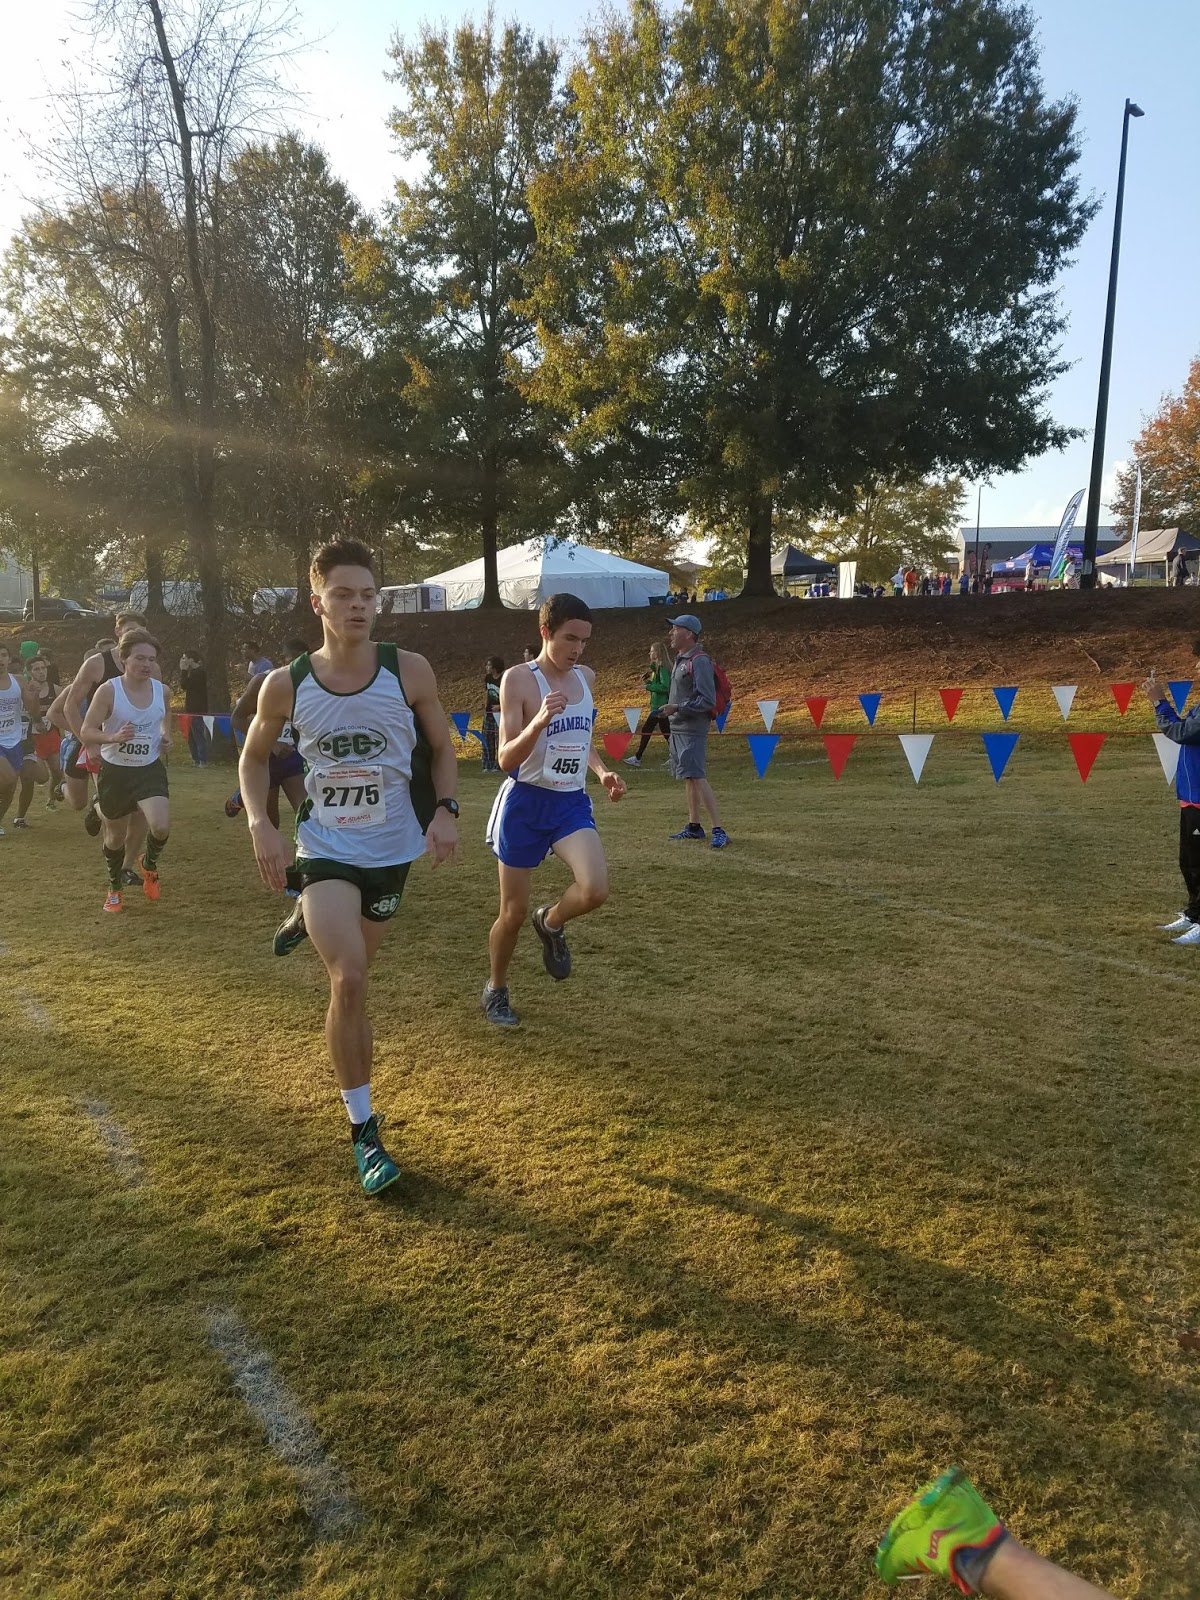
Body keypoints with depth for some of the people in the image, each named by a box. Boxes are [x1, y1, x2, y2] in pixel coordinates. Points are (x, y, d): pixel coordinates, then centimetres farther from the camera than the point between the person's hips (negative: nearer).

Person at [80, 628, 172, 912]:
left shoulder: (161, 691, -4)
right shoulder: (108, 690, -15)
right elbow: (87, 732, -14)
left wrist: (166, 737, 0)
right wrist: (113, 737, -33)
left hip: (150, 769, 2)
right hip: (114, 771, -1)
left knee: (161, 826, -21)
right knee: (116, 836, 13)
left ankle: (149, 864, 14)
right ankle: (114, 888, 40)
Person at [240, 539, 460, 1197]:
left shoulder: (409, 671, -13)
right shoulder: (285, 685, -12)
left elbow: (441, 747, 2)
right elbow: (254, 754, 6)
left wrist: (445, 810, -14)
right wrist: (261, 826, -8)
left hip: (392, 847, 2)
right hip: (324, 847, -2)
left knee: (352, 970, 20)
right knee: (350, 980, -18)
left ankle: (310, 920, 59)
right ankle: (363, 1132, -2)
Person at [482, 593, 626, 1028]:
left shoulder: (587, 678, 6)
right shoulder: (518, 679, -12)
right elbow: (506, 759, -16)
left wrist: (602, 772, 3)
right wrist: (539, 721, -32)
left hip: (571, 802, 4)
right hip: (526, 802, -4)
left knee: (595, 890, -20)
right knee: (513, 912, 5)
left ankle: (551, 923, 15)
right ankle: (495, 990, 32)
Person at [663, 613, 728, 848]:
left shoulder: (699, 662, -15)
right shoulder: (679, 660, 15)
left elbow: (707, 700, -20)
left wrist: (678, 708, -22)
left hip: (692, 731, -10)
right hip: (677, 729, 10)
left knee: (697, 778, -15)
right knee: (688, 779, 14)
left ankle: (719, 831, -15)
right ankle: (694, 826, 23)